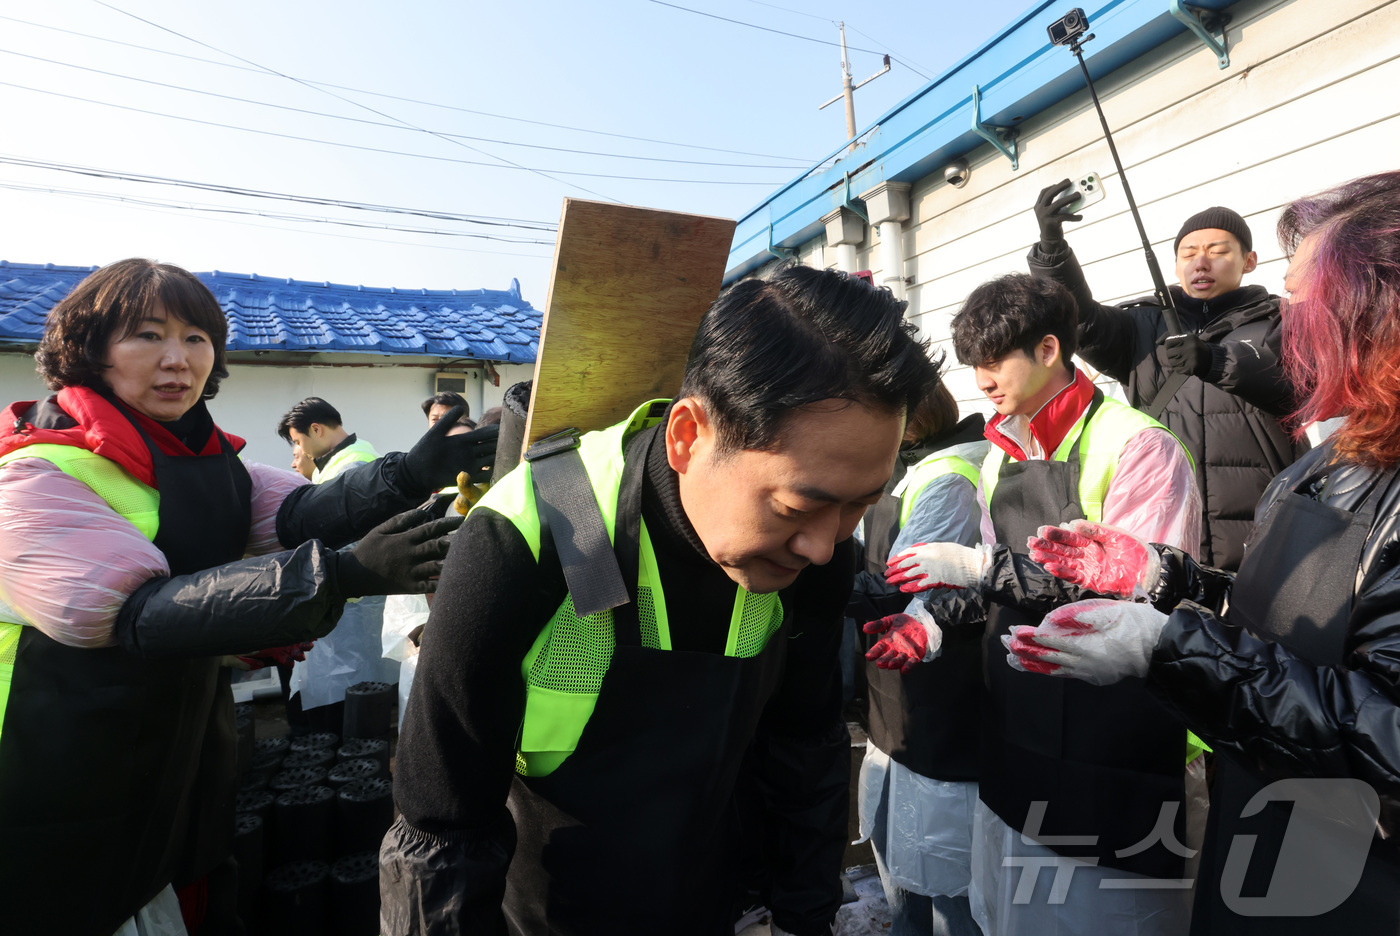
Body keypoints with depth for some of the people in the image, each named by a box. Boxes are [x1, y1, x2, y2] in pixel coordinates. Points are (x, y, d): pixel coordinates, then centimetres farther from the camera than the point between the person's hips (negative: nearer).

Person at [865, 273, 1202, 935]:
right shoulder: (1002, 453, 9)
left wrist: (978, 566, -23)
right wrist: (939, 619, -2)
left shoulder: (1136, 446, -14)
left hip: (1116, 750, -7)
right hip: (1015, 738, 7)